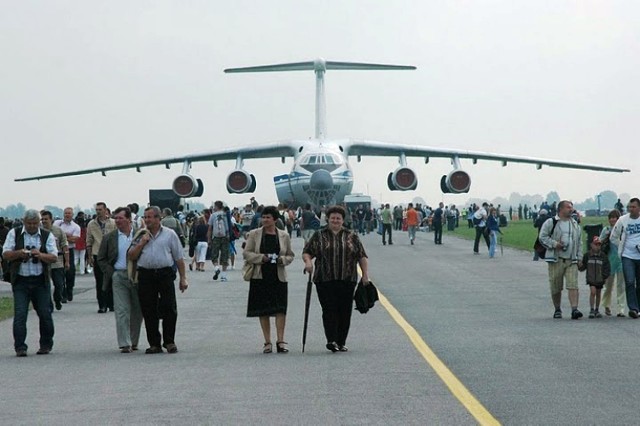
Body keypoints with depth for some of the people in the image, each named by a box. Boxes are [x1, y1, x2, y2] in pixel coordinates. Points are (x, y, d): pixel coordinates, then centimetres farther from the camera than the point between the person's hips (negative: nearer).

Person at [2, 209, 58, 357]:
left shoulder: (47, 236, 6)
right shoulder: (14, 234, 6)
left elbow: (54, 257, -1)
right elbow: (5, 254, 1)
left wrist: (40, 255, -20)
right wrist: (19, 253, -19)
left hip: (41, 281, 1)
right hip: (20, 281, -1)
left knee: (45, 314, 3)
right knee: (20, 314, -7)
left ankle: (46, 345, 17)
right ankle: (20, 347, -4)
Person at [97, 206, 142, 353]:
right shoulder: (109, 238, 5)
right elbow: (101, 259, 9)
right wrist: (112, 273, -3)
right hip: (118, 276, 0)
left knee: (137, 311, 7)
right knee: (122, 311, -7)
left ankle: (133, 342, 20)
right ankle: (124, 344, -7)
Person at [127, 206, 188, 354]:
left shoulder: (169, 234, 8)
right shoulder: (140, 236, 15)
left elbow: (179, 258, 7)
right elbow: (131, 257, 11)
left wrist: (183, 278, 3)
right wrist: (141, 243, -2)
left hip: (165, 274, -2)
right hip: (145, 275, 2)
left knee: (169, 309, -5)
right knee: (149, 311, 2)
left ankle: (169, 342, 6)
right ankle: (154, 344, 10)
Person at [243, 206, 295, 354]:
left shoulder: (284, 236, 7)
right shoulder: (254, 234, 3)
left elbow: (290, 256, 12)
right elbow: (246, 253, 1)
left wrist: (282, 260, -10)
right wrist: (261, 258, -14)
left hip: (279, 276, 0)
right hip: (260, 276, 0)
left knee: (281, 309, -9)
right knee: (263, 311, 2)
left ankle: (280, 340, -5)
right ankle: (267, 342, 9)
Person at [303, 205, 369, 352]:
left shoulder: (352, 237, 11)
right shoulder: (319, 236, 8)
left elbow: (362, 257, 10)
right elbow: (306, 252, 8)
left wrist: (365, 274, 1)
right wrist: (308, 262, -13)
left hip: (347, 281, 2)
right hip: (325, 281, -1)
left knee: (345, 312, 2)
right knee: (329, 310, -10)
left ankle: (341, 342, 9)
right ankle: (331, 340, -12)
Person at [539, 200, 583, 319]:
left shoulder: (575, 224, 16)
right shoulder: (551, 222, 1)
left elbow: (578, 243, 21)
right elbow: (543, 237, -3)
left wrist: (579, 258, 13)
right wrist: (554, 244, -16)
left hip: (571, 261, 3)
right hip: (556, 260, -3)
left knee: (573, 285, -12)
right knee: (556, 287, 4)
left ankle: (574, 309, -19)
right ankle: (557, 310, 20)